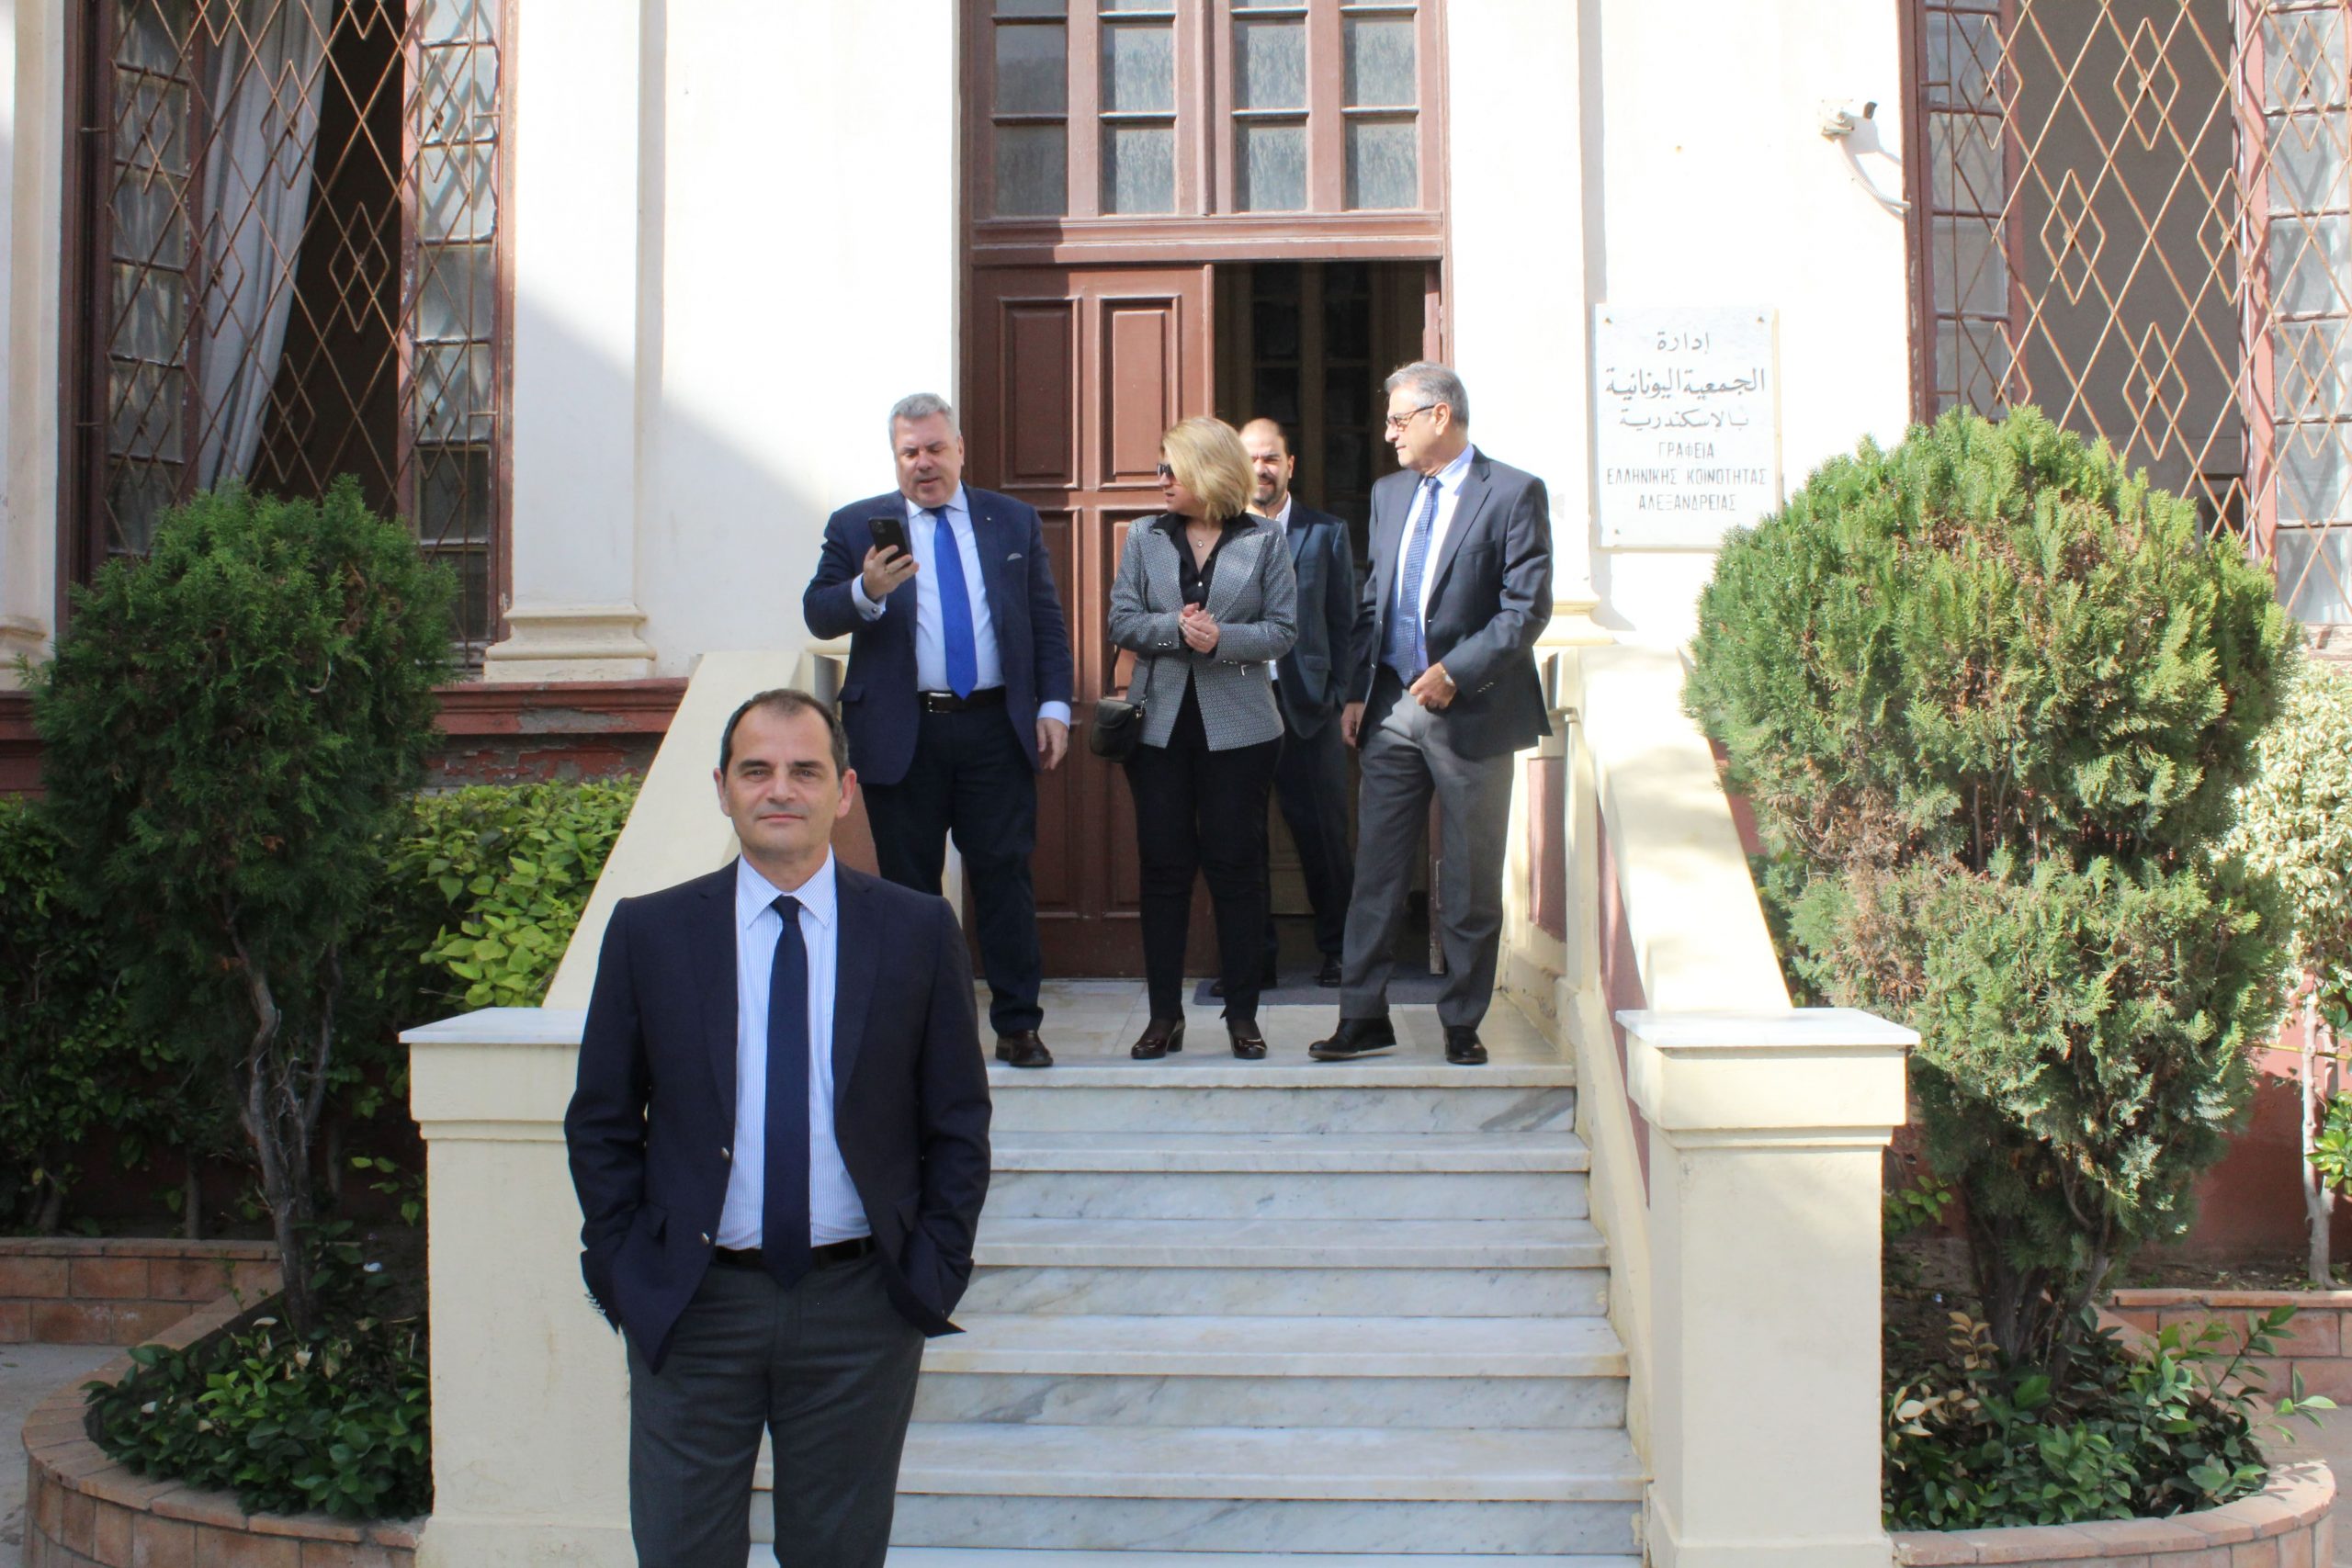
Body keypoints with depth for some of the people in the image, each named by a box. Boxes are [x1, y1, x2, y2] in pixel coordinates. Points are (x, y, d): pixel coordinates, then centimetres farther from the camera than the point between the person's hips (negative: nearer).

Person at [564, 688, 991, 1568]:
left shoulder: (918, 932, 1)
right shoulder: (648, 932, 1)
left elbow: (958, 1123, 3)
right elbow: (600, 1124, 5)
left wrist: (932, 1273, -2)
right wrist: (624, 1272, -1)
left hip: (861, 1310, 0)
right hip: (690, 1307, 0)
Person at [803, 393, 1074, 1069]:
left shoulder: (1014, 521, 11)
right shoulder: (856, 527, 6)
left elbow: (1046, 622, 10)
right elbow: (817, 614, -2)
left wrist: (1053, 705, 1)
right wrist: (866, 592, -23)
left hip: (995, 728, 1)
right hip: (902, 734, 0)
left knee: (1005, 875, 1)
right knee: (909, 884, 5)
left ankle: (1018, 1024, 8)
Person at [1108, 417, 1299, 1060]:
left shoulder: (1264, 541, 0)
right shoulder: (1145, 537, 7)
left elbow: (1284, 628, -3)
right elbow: (1121, 621, 2)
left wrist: (1223, 638, -19)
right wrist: (1176, 628, -16)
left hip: (1237, 726, -2)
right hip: (1160, 723, 2)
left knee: (1237, 867, 2)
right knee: (1164, 866, 4)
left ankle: (1242, 1013, 11)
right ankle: (1165, 1013, 11)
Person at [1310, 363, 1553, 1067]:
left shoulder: (1514, 494, -6)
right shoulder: (1389, 493, 13)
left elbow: (1528, 607, -11)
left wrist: (1456, 672, -17)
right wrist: (1357, 691, 9)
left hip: (1471, 711, -5)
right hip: (1392, 709, 5)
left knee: (1470, 883, 4)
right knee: (1376, 870, 6)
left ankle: (1462, 1023, 15)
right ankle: (1363, 1016, 12)